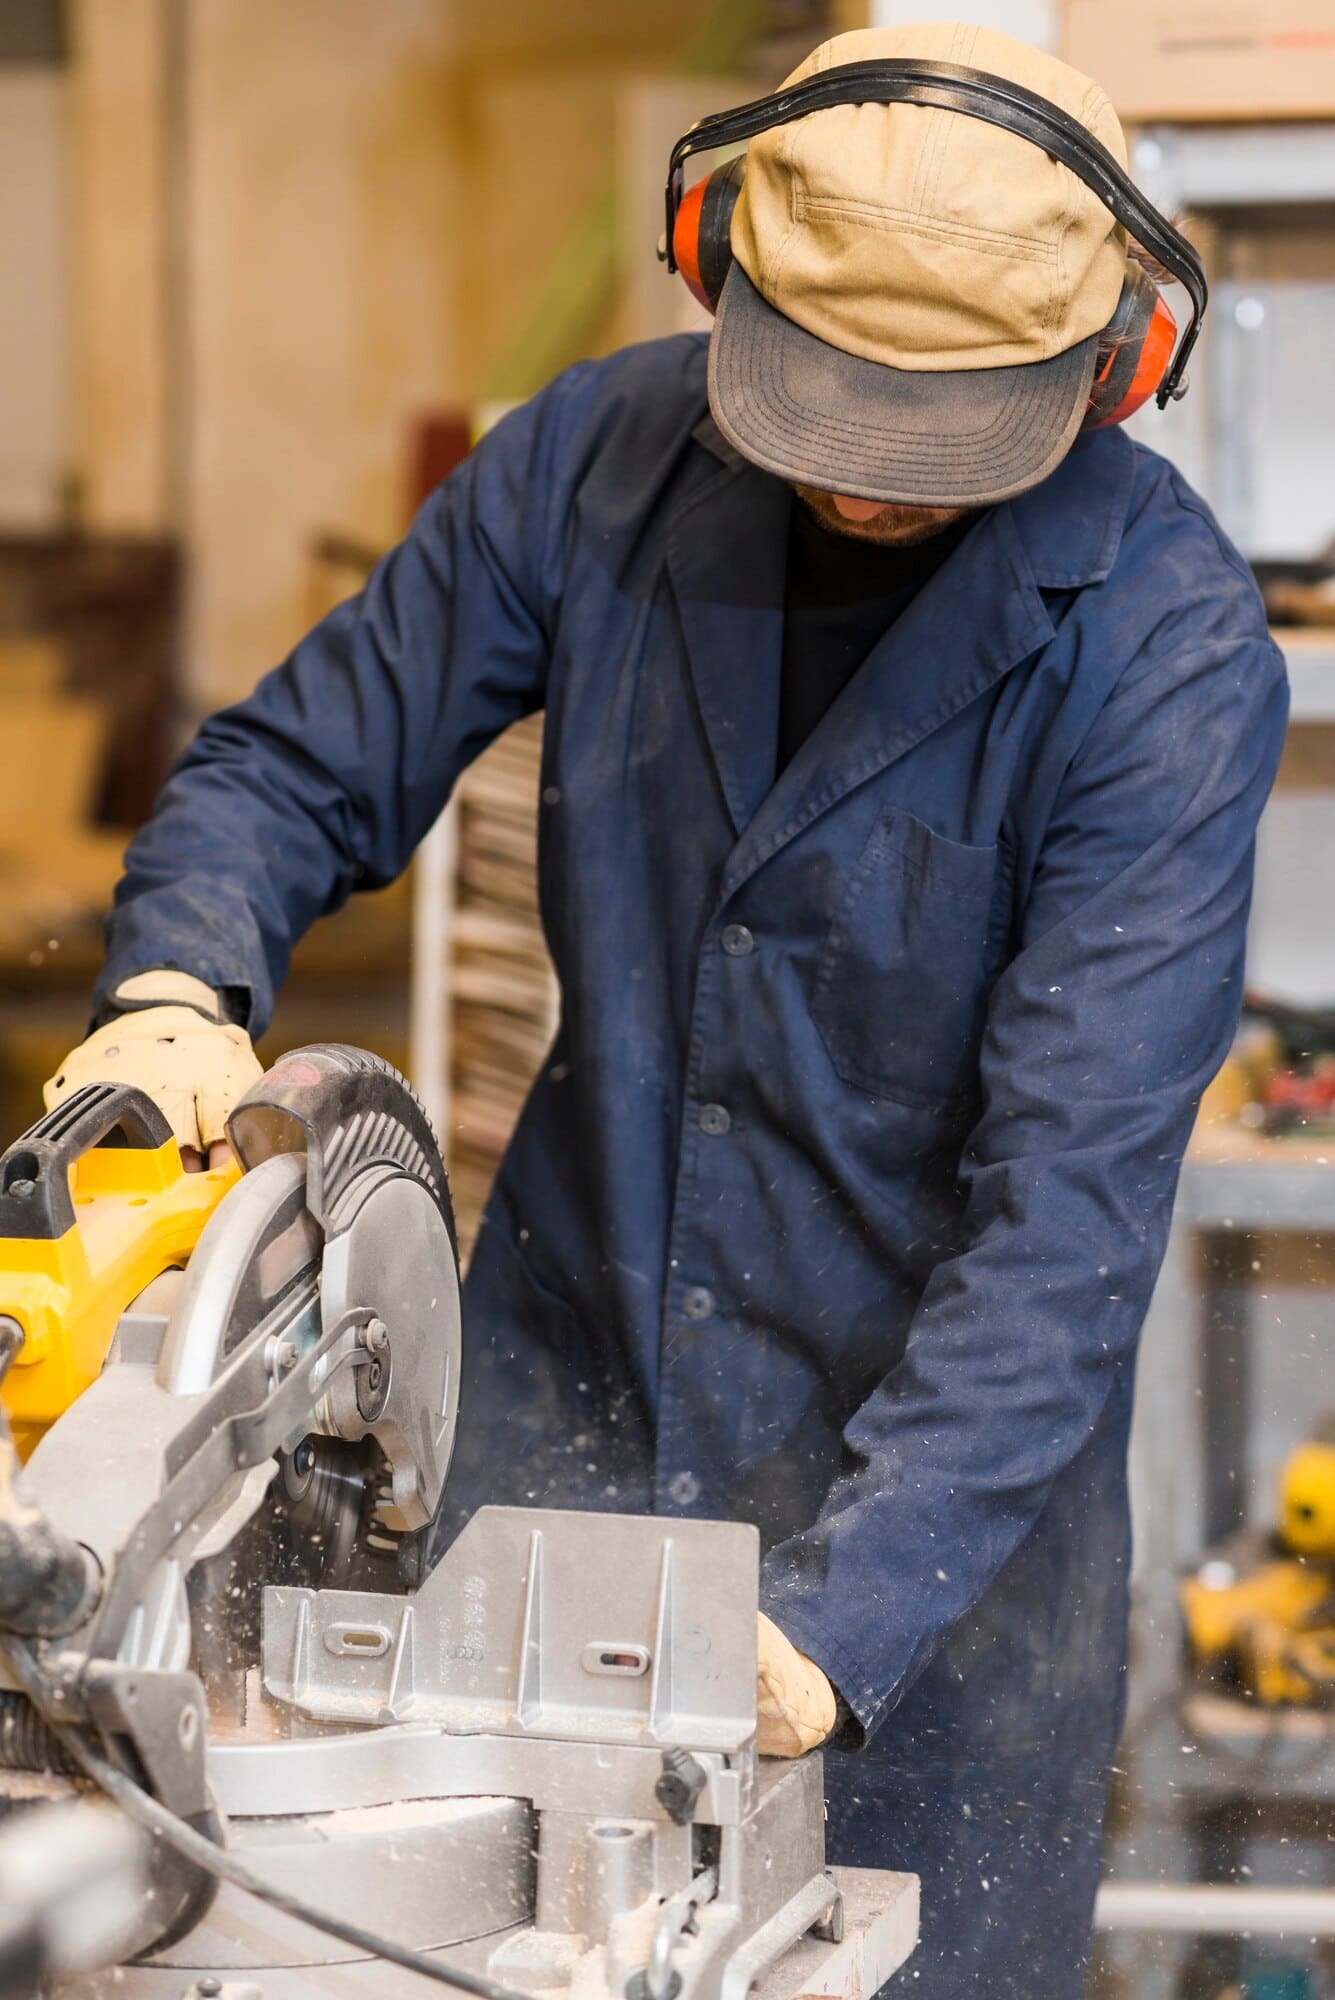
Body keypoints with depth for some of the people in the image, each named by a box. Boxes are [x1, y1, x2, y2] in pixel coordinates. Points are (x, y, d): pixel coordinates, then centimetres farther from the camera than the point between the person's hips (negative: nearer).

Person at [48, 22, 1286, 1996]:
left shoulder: (1171, 647, -20)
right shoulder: (599, 458, -8)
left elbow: (1073, 1190, -24)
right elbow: (302, 763, 3)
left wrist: (838, 1611, -31)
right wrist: (179, 984, -20)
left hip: (948, 1466, -3)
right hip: (564, 1390, 3)